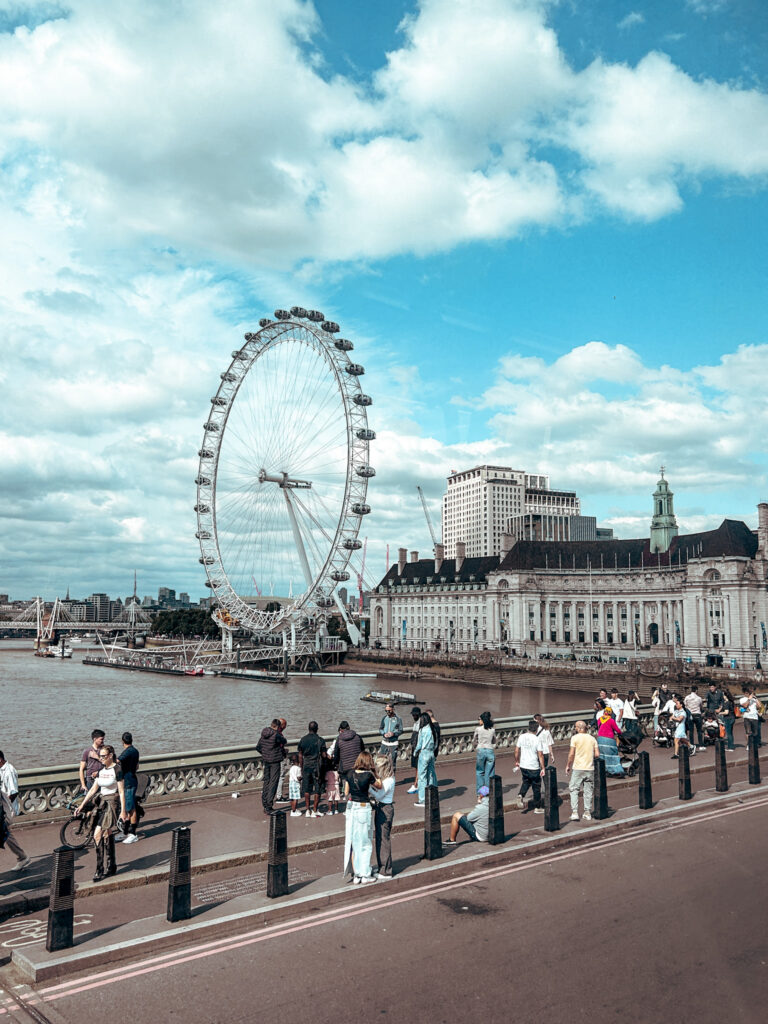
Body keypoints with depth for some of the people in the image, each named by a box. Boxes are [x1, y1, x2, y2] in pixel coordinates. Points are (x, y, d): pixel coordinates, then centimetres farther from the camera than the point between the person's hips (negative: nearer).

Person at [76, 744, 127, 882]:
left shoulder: (117, 770, -13)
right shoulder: (101, 769, 8)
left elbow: (121, 792, -12)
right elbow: (93, 789, 12)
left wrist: (123, 811, -13)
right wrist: (82, 805, 8)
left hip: (112, 803, -7)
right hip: (102, 802, 7)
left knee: (97, 835, -13)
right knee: (107, 834, 12)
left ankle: (100, 870, -8)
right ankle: (111, 866, 22)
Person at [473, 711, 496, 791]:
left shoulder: (478, 729, -6)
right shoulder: (492, 730, 1)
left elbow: (474, 739, 9)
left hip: (480, 751, -1)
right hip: (490, 751, 1)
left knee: (479, 772, 14)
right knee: (489, 773, 8)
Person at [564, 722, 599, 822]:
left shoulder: (575, 738, -7)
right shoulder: (592, 738, 5)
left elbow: (571, 754, -11)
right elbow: (597, 754, 1)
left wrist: (568, 766, 1)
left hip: (577, 768, -3)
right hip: (590, 768, 4)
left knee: (574, 790, 6)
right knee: (588, 791, 12)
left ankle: (575, 813, 1)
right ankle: (587, 813, 15)